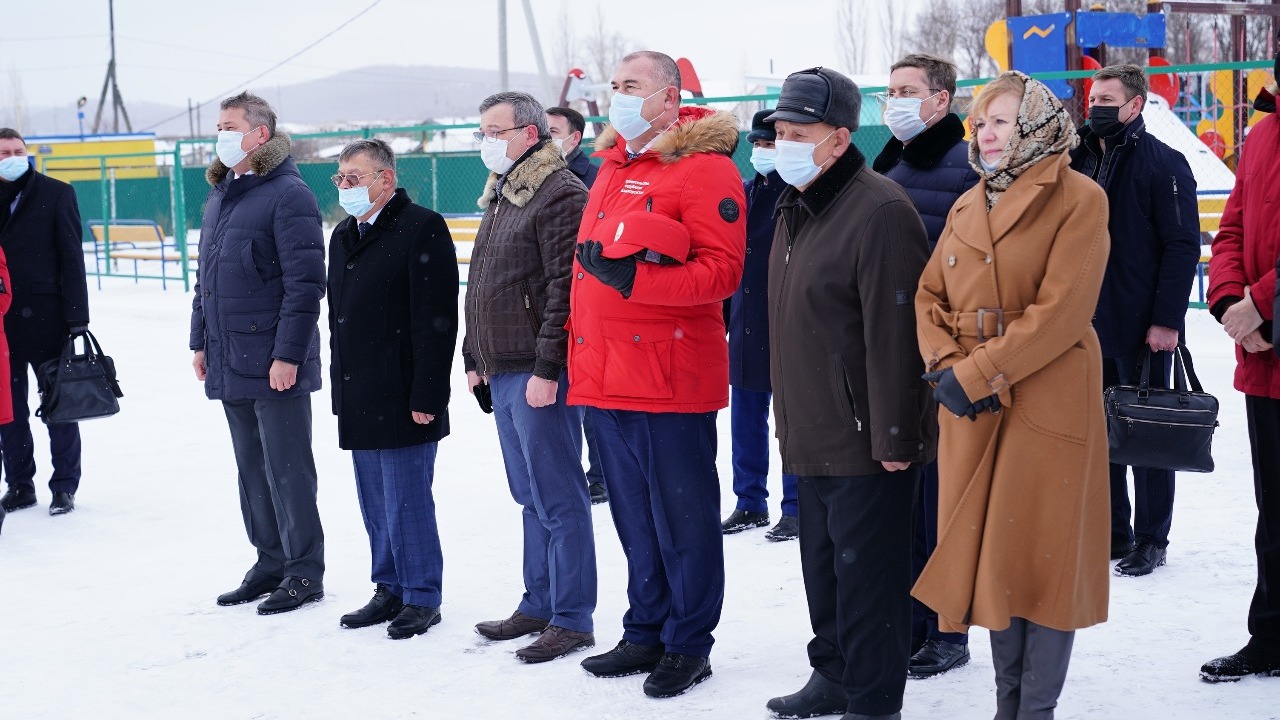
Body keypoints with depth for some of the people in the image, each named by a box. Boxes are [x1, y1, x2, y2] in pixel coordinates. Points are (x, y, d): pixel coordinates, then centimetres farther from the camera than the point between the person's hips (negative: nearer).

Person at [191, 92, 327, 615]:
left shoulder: (288, 194, -11)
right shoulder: (218, 196, 15)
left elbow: (305, 281, -17)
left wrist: (288, 354, -19)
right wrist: (200, 341, 16)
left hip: (274, 366, -8)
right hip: (229, 364, 8)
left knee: (286, 471, -1)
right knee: (252, 470, 14)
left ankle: (303, 572, 8)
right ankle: (270, 562, 24)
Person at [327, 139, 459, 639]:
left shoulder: (422, 229, -11)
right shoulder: (343, 237, 16)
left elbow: (436, 320, -15)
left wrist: (426, 396, -18)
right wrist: (342, 389, 17)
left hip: (403, 399, -8)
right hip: (359, 401, 8)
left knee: (407, 502, -2)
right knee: (375, 504, 14)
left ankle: (422, 597, 9)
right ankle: (390, 589, 25)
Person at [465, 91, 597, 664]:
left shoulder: (560, 195, -12)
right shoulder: (500, 197, 19)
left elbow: (566, 289, -19)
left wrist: (547, 367, -22)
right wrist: (475, 356, 21)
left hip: (539, 375, -10)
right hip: (503, 373, 10)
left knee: (557, 498, -4)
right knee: (531, 497, 16)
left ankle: (572, 619, 2)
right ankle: (539, 605, 24)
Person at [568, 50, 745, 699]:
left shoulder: (703, 168, -8)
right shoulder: (611, 169, 17)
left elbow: (721, 269, -17)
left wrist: (634, 277, -25)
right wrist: (579, 347, 16)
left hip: (670, 378, -8)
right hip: (605, 378, 8)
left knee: (682, 519, 1)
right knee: (634, 517, 15)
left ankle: (688, 645, 11)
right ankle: (645, 633, 26)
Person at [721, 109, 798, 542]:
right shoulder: (745, 192, 11)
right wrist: (723, 314, 16)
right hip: (745, 324, 7)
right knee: (746, 417, 13)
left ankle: (796, 508, 10)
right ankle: (750, 503, 24)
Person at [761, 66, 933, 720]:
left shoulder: (879, 211, -17)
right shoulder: (796, 210, 14)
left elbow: (893, 335, -21)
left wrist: (894, 437, -21)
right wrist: (787, 414, 19)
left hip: (866, 444, -9)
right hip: (810, 438, 9)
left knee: (866, 574, -1)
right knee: (822, 564, 19)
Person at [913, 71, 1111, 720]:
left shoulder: (1078, 199, -7)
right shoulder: (967, 207, 13)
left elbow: (1061, 310, -17)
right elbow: (929, 297, 10)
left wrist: (977, 374, -18)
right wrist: (946, 366, -9)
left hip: (1047, 401, -6)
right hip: (970, 408, 6)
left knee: (1040, 556, -1)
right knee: (986, 551, 10)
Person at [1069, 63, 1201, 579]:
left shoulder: (1163, 164, -7)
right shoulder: (1080, 160, 11)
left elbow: (1182, 246, -12)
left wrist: (1166, 319, -18)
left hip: (1140, 330, -6)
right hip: (1087, 325, 6)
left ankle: (1151, 539, 12)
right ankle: (1111, 532, 21)